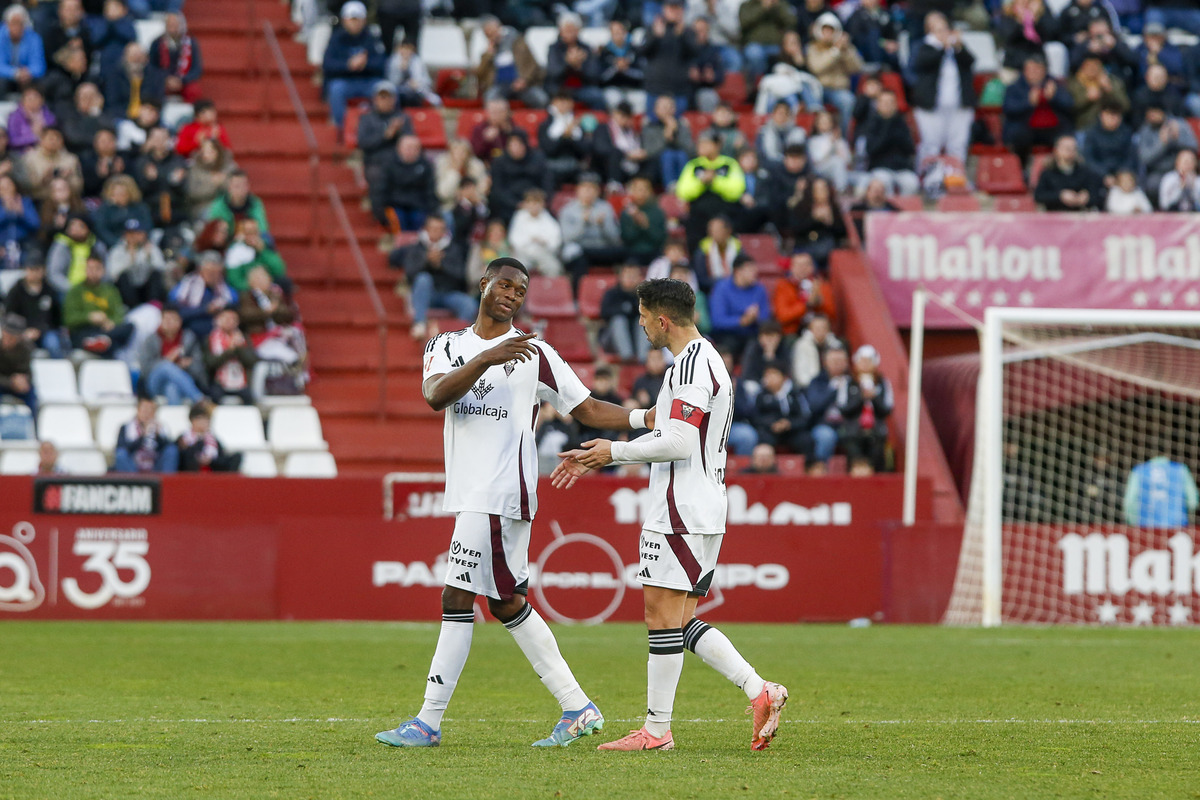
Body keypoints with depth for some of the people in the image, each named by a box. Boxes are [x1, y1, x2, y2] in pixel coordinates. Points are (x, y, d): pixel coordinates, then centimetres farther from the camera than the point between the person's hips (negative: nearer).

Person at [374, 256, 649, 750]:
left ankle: (429, 722, -4)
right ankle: (578, 708, 17)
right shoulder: (447, 346, 12)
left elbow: (587, 409, 6)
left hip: (501, 492, -6)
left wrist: (646, 420, -8)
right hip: (470, 494, 6)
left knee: (457, 599, -8)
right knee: (508, 604, 10)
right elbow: (435, 394, -9)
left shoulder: (534, 354, 2)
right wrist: (488, 359, -22)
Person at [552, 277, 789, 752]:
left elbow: (678, 445, -22)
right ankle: (759, 692, 2)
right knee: (683, 622, 11)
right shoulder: (707, 360, 18)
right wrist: (596, 459, 24)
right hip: (706, 510, 10)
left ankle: (656, 730, -2)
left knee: (663, 617, -5)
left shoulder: (691, 365, -15)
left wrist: (616, 451, -9)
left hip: (679, 514, -10)